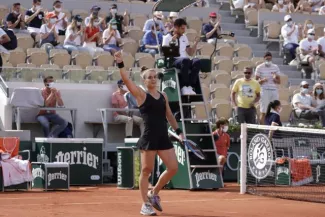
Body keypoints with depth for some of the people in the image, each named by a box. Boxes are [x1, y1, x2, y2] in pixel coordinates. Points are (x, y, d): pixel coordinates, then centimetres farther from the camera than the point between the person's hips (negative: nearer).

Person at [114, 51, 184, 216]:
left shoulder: (163, 96, 15)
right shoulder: (141, 94, -2)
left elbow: (169, 115, 23)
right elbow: (126, 80, -14)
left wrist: (178, 131, 20)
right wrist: (120, 64, -25)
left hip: (163, 137, 6)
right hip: (149, 138, -6)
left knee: (173, 168, 3)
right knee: (146, 170, -1)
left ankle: (154, 193, 24)